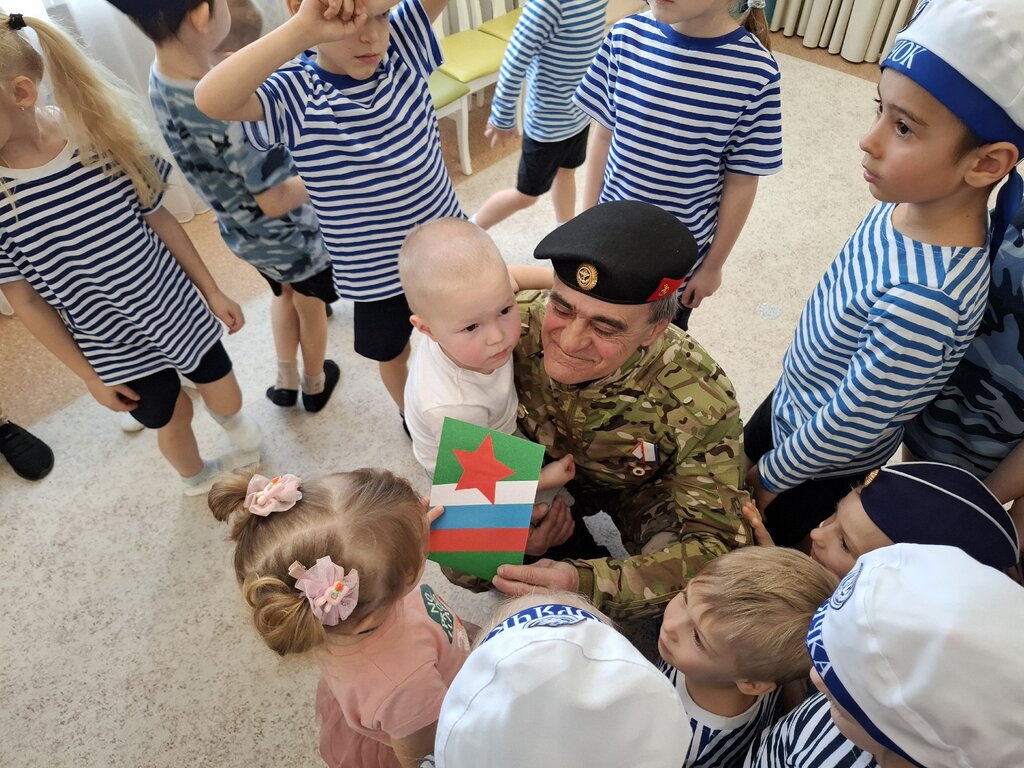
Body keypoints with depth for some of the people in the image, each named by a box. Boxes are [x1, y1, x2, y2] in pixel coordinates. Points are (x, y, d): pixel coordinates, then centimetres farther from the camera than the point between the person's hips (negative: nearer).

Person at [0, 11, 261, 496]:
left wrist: (212, 292, 3)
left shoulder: (101, 135, -15)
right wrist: (89, 376, -4)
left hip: (180, 313, 2)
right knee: (172, 421, 18)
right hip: (114, 351, -1)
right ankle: (196, 480, 53)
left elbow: (159, 219, -3)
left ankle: (232, 418, 59)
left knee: (226, 400, 19)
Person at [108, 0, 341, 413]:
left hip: (243, 233, 7)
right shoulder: (231, 111, -39)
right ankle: (314, 385, 45)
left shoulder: (161, 78, -14)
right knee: (309, 306, 22)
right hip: (291, 234, -7)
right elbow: (276, 200, -28)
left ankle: (285, 381, 47)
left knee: (284, 294, 32)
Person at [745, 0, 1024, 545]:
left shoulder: (922, 301, -40)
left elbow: (851, 425, -29)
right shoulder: (906, 201, -15)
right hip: (791, 403, 7)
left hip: (820, 465, -7)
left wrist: (774, 475, -11)